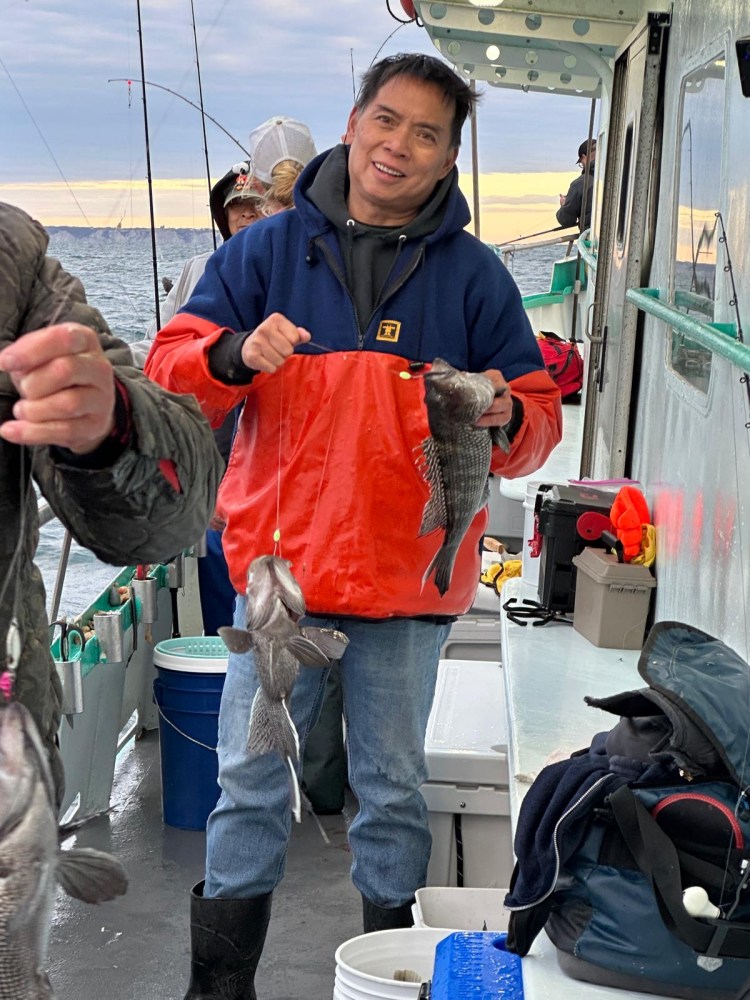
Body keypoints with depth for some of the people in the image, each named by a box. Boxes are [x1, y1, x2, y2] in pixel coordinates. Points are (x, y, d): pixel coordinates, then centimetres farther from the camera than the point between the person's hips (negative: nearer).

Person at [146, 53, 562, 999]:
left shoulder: (473, 274, 5)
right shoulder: (266, 248, 5)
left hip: (410, 576, 0)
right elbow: (172, 367, 2)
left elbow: (539, 417, 7)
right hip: (278, 564, 0)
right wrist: (234, 354, -19)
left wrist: (504, 417, -17)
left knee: (393, 787, 12)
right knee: (250, 780, 6)